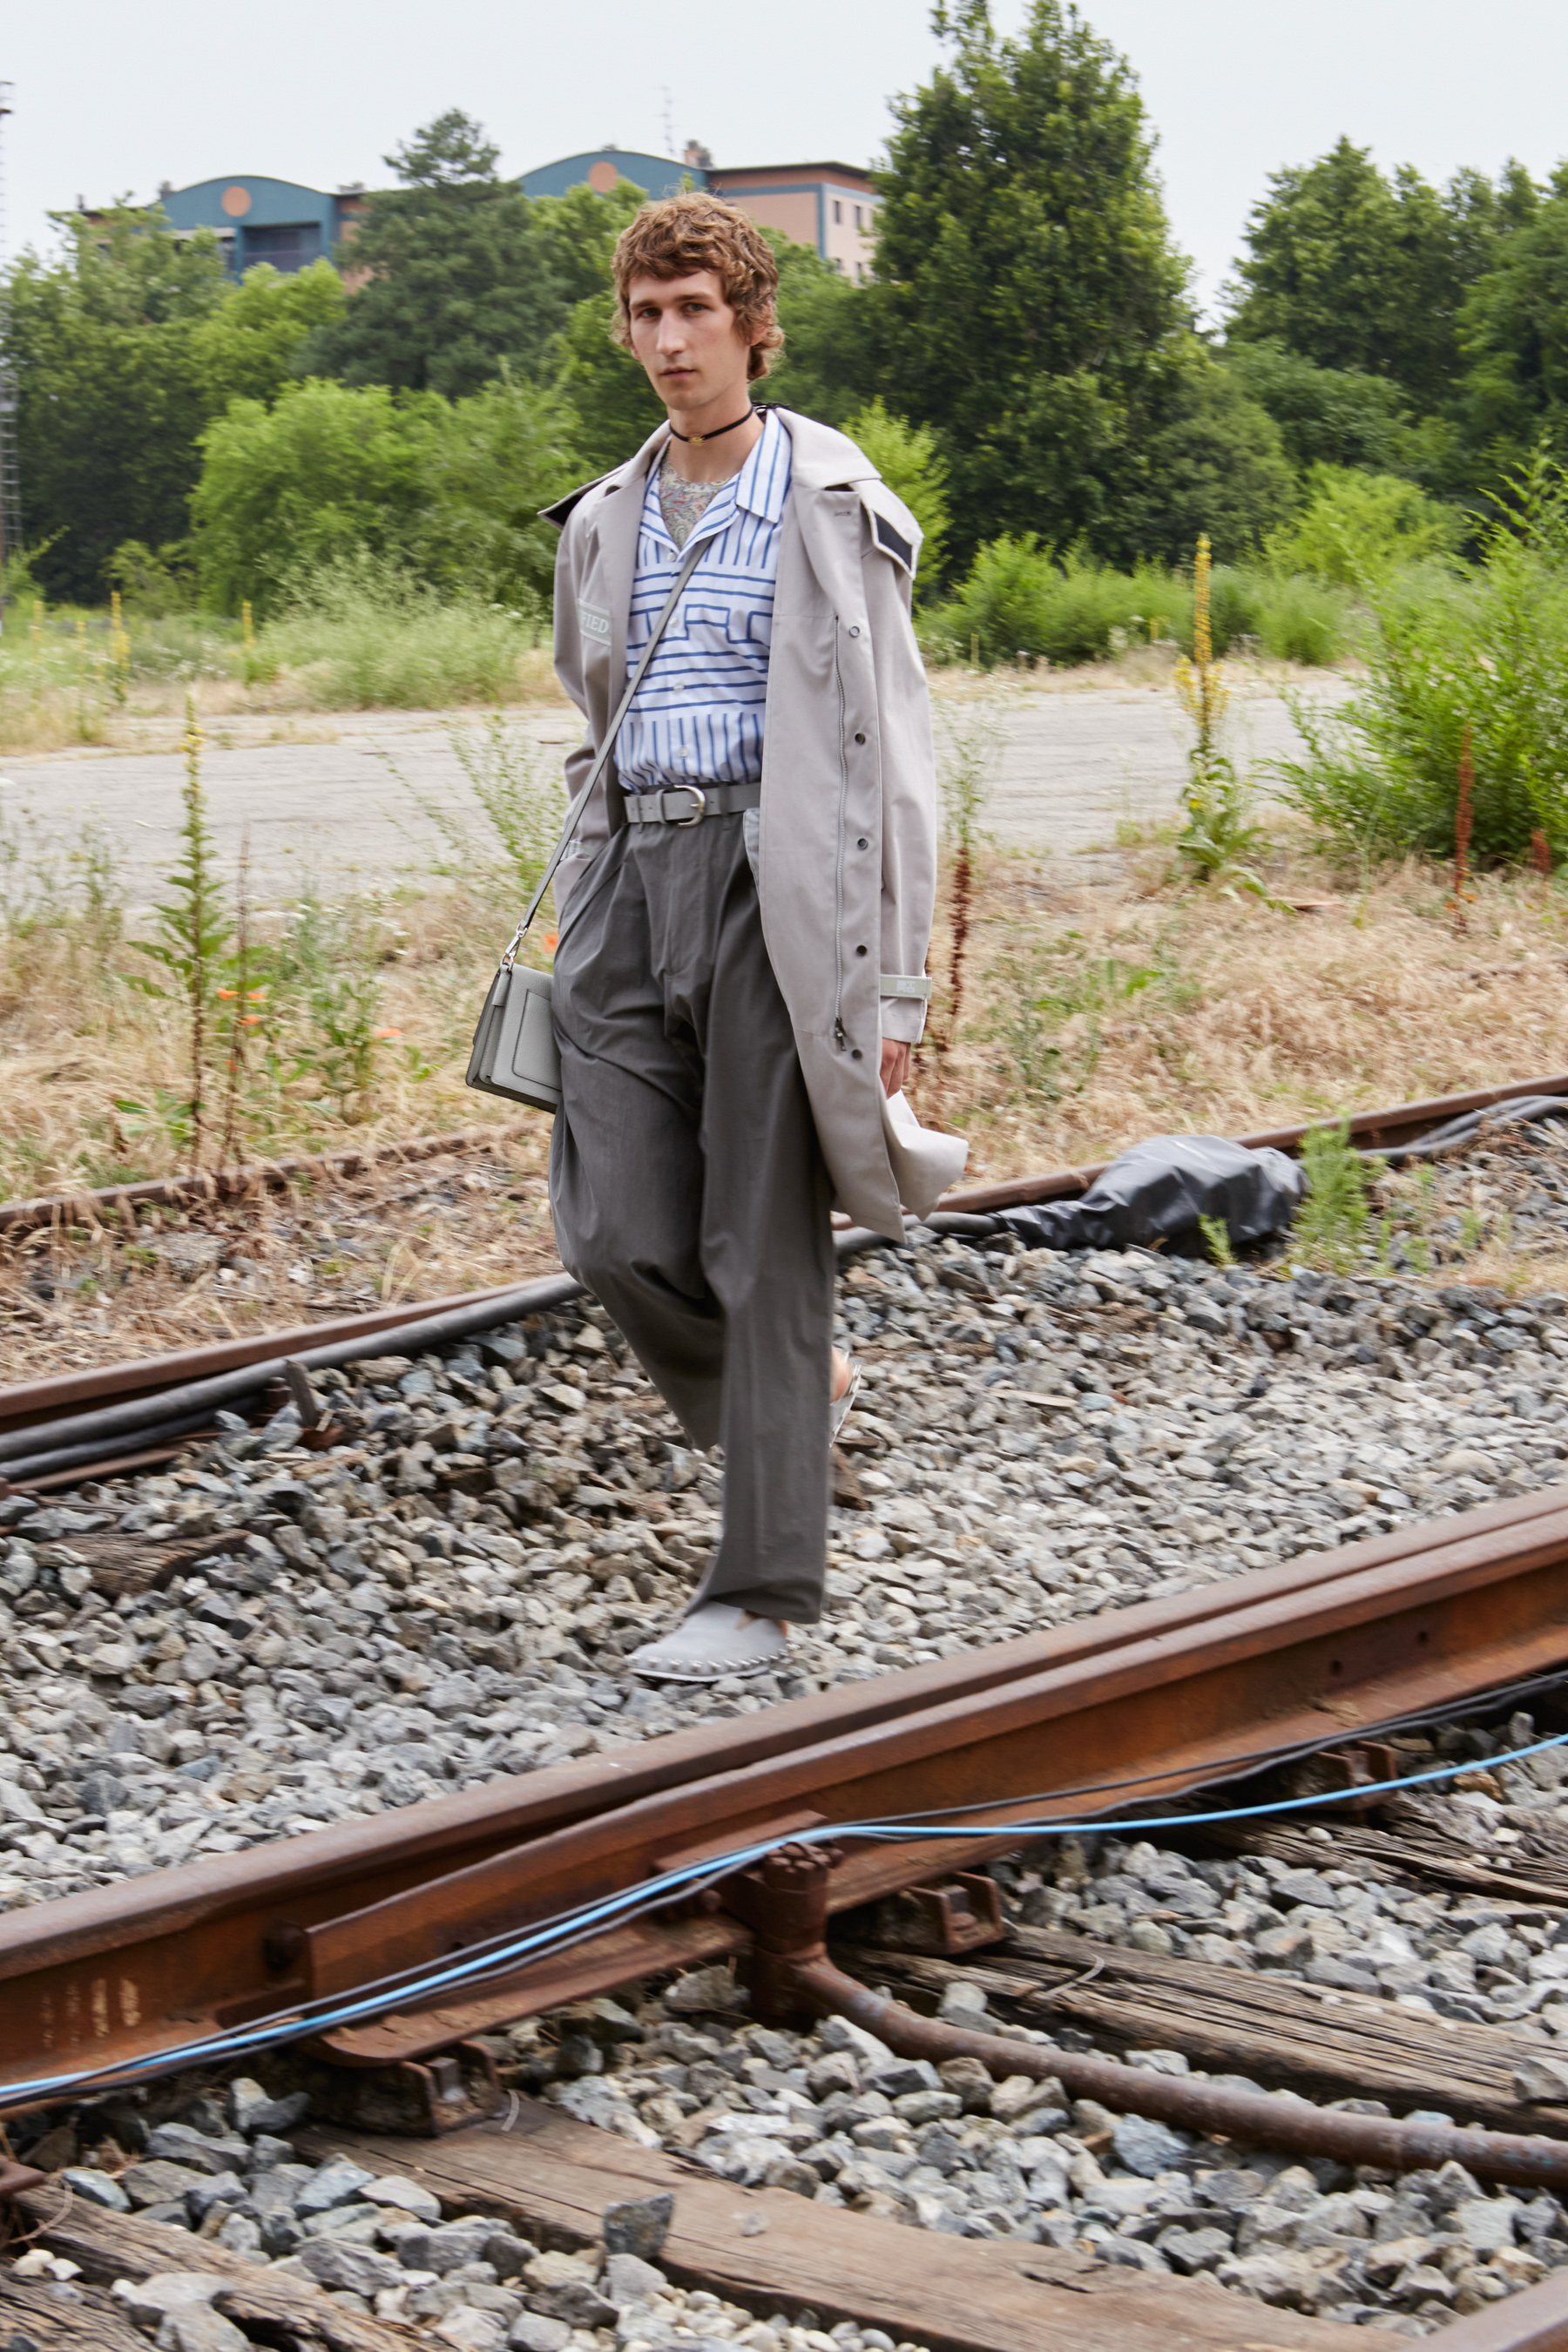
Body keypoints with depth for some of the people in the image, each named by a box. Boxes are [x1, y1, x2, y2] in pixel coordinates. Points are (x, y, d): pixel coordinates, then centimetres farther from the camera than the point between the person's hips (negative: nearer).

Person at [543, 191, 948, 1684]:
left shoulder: (834, 509, -1)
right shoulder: (605, 520, 15)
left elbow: (893, 757, -4)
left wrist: (892, 986, -8)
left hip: (772, 882, -5)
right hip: (628, 882, 6)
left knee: (762, 1244, -4)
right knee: (614, 1234, -1)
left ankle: (763, 1590, 4)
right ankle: (789, 1394, 28)